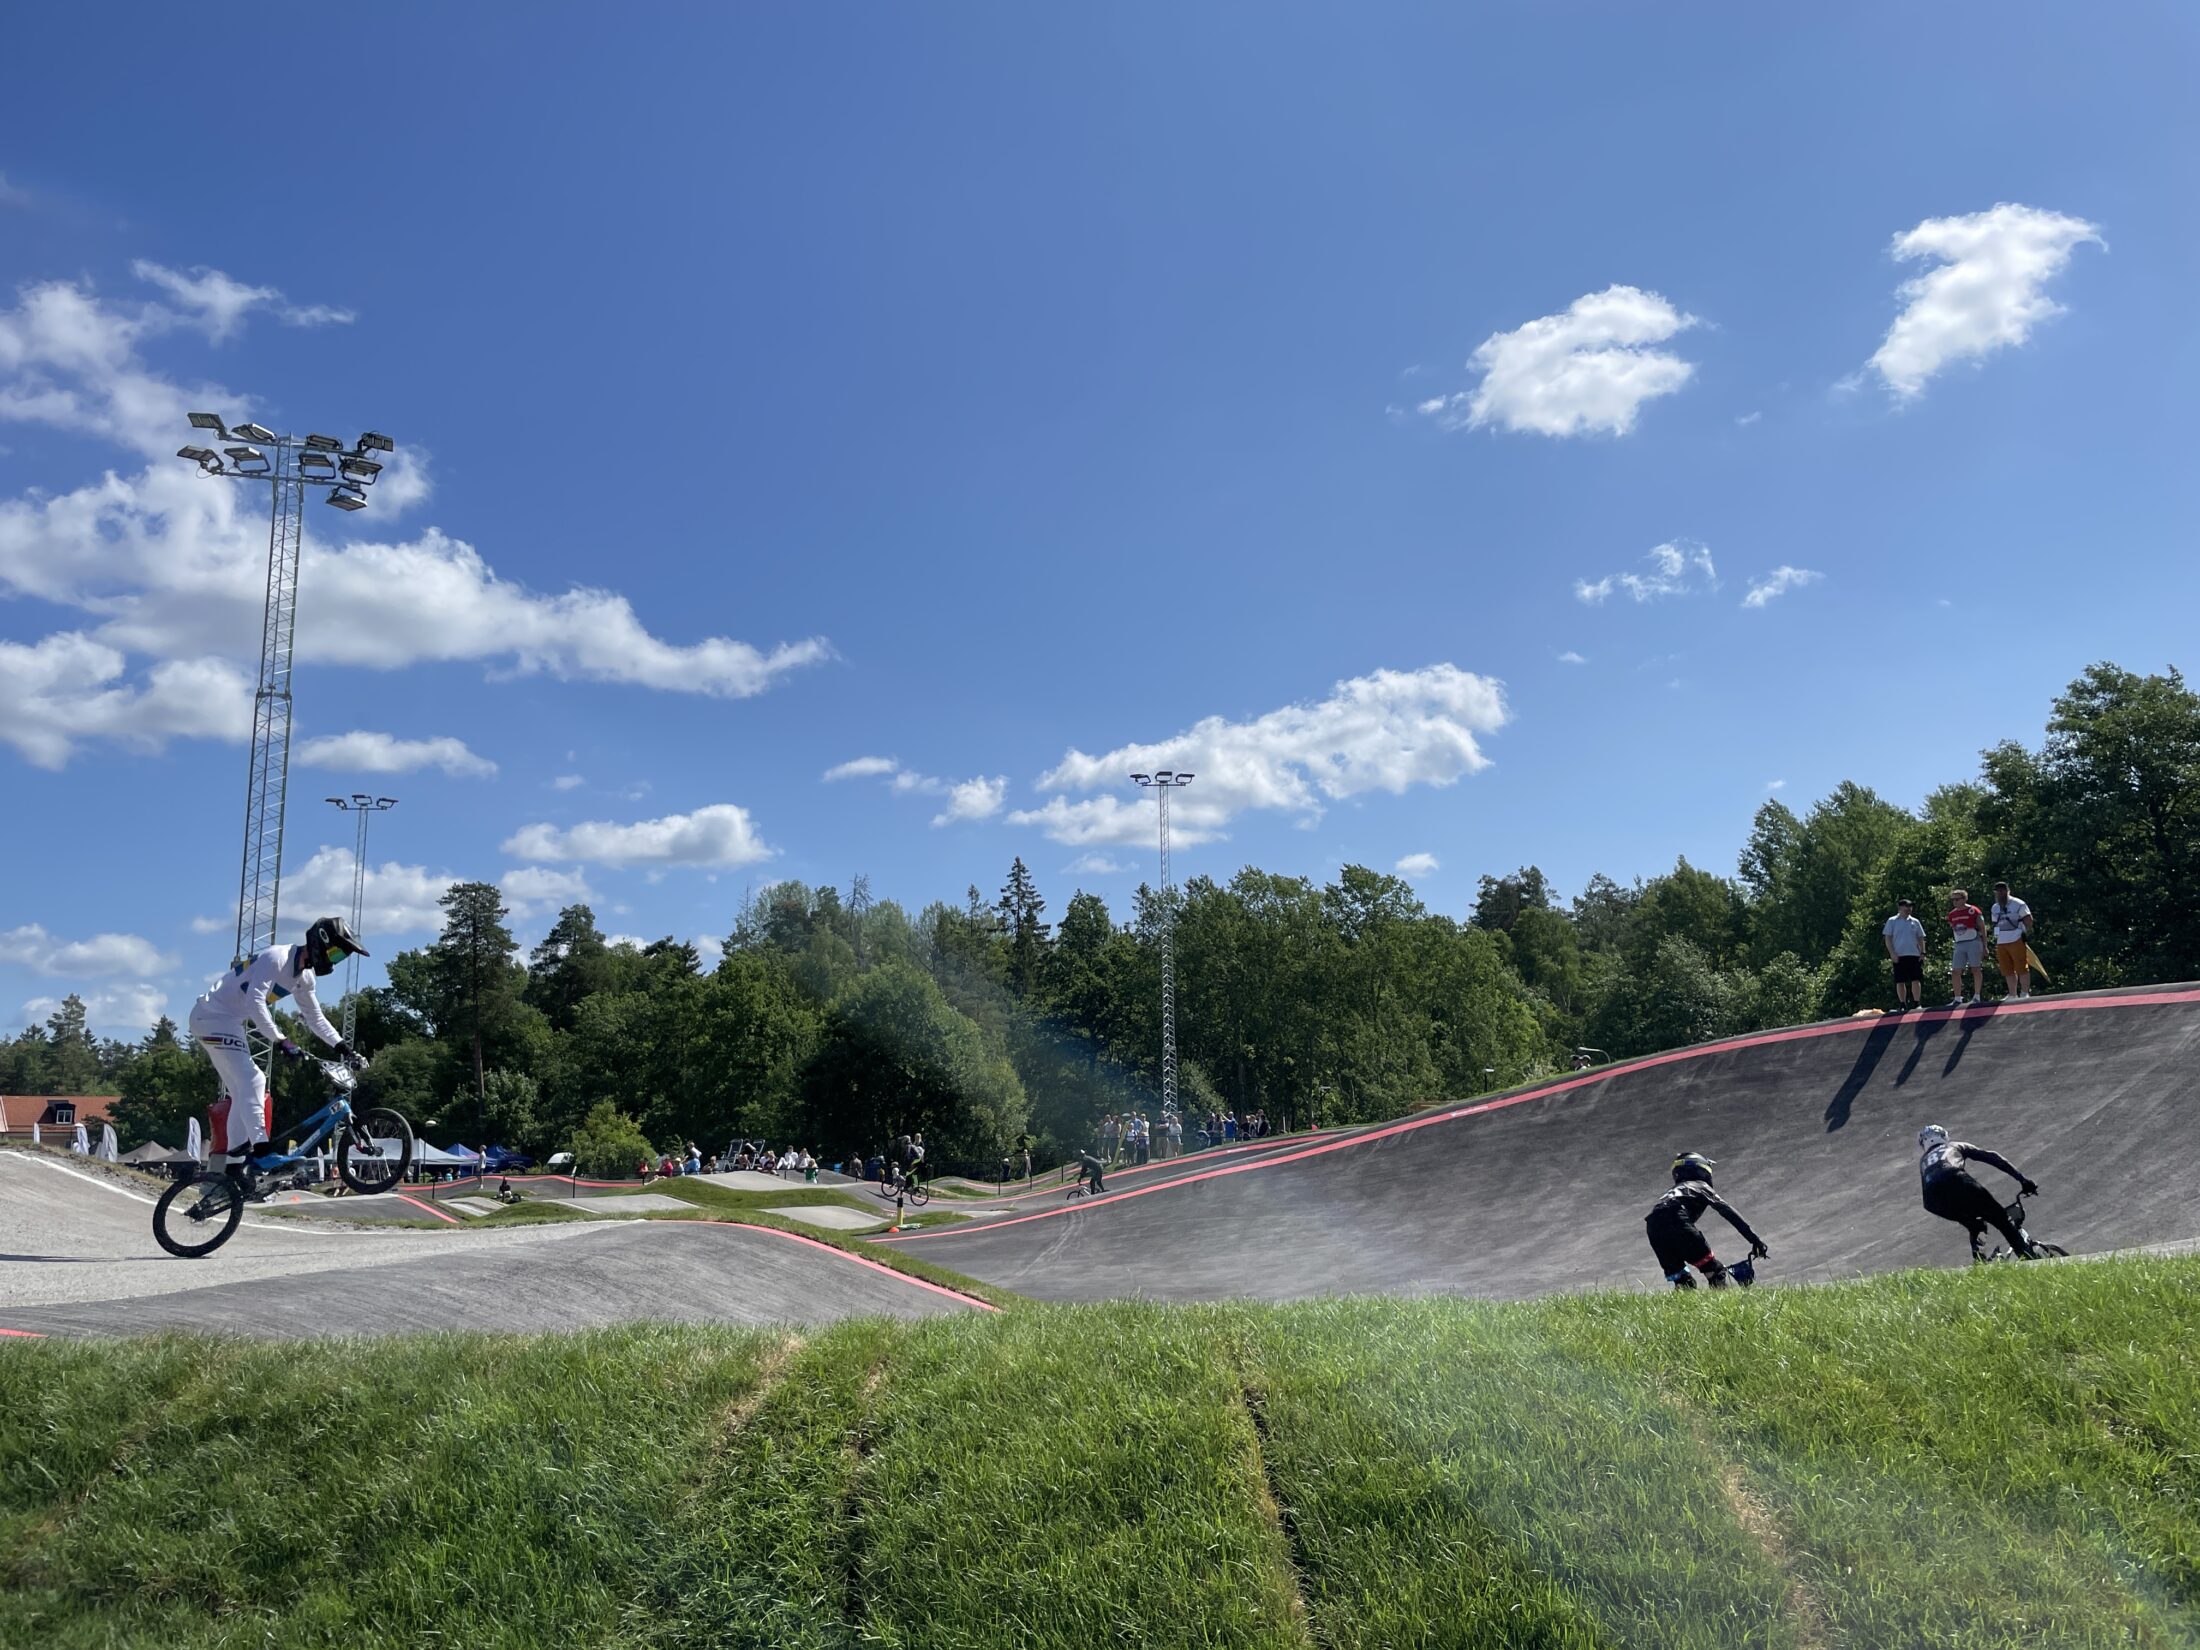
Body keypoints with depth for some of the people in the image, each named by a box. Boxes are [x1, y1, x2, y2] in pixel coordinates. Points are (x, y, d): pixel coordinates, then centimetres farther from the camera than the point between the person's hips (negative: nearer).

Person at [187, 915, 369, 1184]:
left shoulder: (305, 976, 6)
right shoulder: (276, 958, -23)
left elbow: (315, 1017, 13)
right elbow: (255, 1001, -34)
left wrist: (341, 1045, 0)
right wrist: (280, 1041, -40)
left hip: (229, 1022, 10)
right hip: (213, 1017, -10)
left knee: (244, 1090, 10)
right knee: (252, 1081, -19)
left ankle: (234, 1165, 15)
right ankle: (262, 1149, -24)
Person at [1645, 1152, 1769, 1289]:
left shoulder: (1674, 1190, 39)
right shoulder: (1701, 1186, 24)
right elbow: (1728, 1211, 11)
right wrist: (1754, 1239, 6)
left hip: (1652, 1225, 6)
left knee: (1680, 1280, 17)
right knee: (1715, 1272, 1)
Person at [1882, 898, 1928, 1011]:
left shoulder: (1915, 922, 12)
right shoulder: (1892, 921, 5)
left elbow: (1920, 938, 15)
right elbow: (1887, 938, 1)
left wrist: (1922, 952, 4)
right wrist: (1892, 953, -9)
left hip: (1914, 955, 2)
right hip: (1899, 956, -2)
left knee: (1916, 980, -2)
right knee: (1900, 981, 1)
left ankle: (1917, 1004, 4)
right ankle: (1902, 1005, 8)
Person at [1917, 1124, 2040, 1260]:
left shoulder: (1923, 1162, 41)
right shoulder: (1955, 1146, 35)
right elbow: (1991, 1157, 24)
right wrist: (2022, 1179, 18)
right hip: (1959, 1184, -3)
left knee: (1976, 1226, 28)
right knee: (2004, 1221, 10)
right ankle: (2033, 1261, -4)